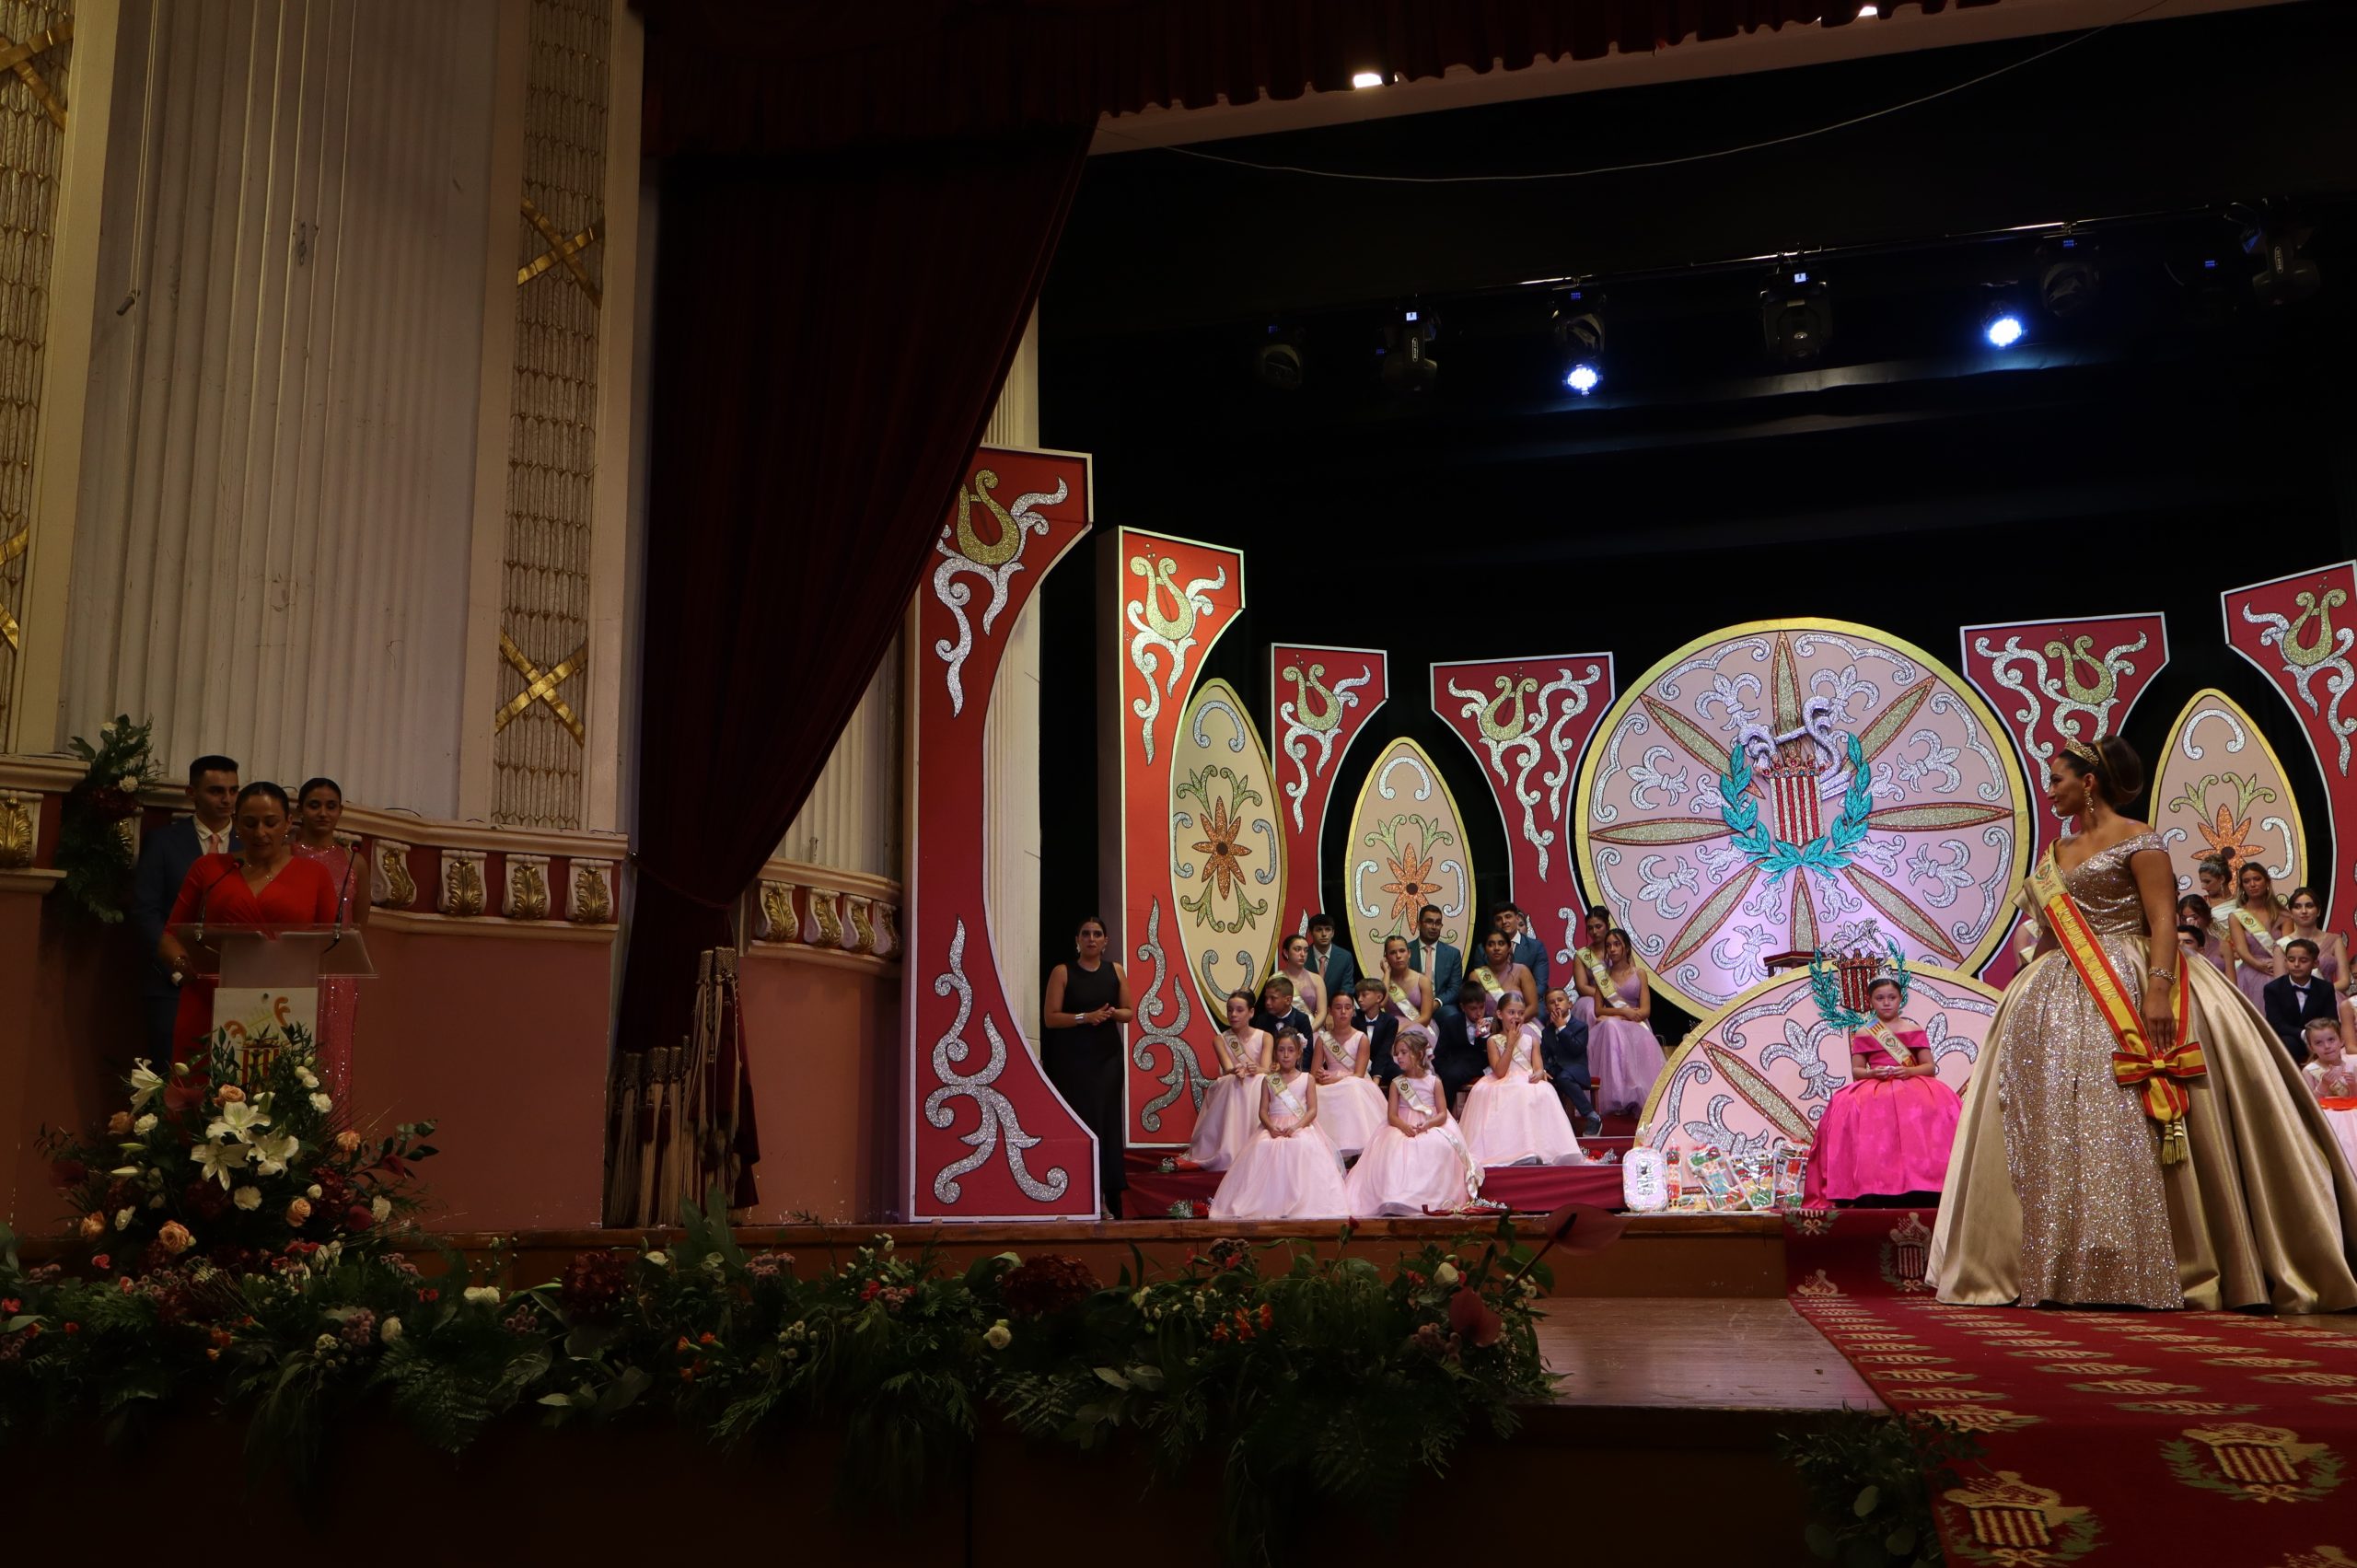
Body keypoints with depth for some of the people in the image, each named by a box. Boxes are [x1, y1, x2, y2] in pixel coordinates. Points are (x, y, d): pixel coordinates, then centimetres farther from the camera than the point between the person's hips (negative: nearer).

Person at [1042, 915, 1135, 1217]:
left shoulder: (1115, 971, 9)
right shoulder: (1062, 972, -1)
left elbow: (1130, 1012, 12)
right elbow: (1050, 1017, -6)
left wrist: (1112, 1013, -9)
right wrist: (1085, 1017, -17)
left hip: (1107, 1058, 3)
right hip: (1072, 1059, -3)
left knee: (1108, 1122, 1)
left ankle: (1108, 1198, 4)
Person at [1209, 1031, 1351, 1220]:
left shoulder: (1307, 1079, 9)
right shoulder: (1268, 1080, 13)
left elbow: (1312, 1110, 0)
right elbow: (1263, 1110, 6)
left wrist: (1296, 1127, -18)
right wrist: (1271, 1127, -15)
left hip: (1301, 1127, -1)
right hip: (1273, 1128, 1)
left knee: (1305, 1147, -34)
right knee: (1262, 1148, -30)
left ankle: (1301, 1204, -31)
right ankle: (1266, 1205, -27)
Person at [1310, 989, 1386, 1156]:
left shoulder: (1361, 1038, 1)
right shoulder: (1323, 1039, 9)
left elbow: (1359, 1075, -6)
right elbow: (1314, 1073, 4)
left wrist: (1336, 1079, -20)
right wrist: (1321, 1077, -19)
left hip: (1356, 1088, -2)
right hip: (1330, 1092, 2)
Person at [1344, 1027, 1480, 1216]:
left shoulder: (1434, 1081, 6)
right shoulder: (1397, 1083, 9)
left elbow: (1443, 1114, -1)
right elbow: (1392, 1115, 0)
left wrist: (1427, 1125, -21)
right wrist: (1404, 1126, -23)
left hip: (1431, 1128, -1)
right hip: (1403, 1128, 1)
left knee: (1439, 1147, -34)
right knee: (1395, 1150, -32)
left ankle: (1432, 1196, -30)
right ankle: (1398, 1197, -33)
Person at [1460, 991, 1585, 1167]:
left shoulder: (1531, 1040, 15)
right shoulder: (1494, 1041, 6)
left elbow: (1538, 1068, 5)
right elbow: (1500, 1072, -9)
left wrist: (1539, 1074, -21)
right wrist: (1511, 1044, -8)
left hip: (1529, 1085, 2)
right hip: (1503, 1087, -1)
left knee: (1542, 1092, -33)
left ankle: (1538, 1150, -33)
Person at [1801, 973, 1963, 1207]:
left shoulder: (1914, 1030, 14)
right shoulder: (1862, 1034, 14)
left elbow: (1930, 1067, 8)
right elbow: (1856, 1071, 9)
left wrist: (1909, 1071, -13)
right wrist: (1872, 1072, -13)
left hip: (1913, 1086, 0)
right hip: (1873, 1089, 0)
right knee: (1851, 1109, -32)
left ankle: (1921, 1191, -30)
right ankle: (1871, 1195, -33)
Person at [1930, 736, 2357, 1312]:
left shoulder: (2137, 841, -3)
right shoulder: (2054, 855, 18)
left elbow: (2164, 922, -13)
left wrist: (2158, 989, -25)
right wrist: (2024, 995, 14)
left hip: (2121, 999, -7)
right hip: (2055, 1005, 7)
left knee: (2124, 1129, -10)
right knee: (2053, 1131, 3)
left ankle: (2145, 1272, -5)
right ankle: (2063, 1271, 7)